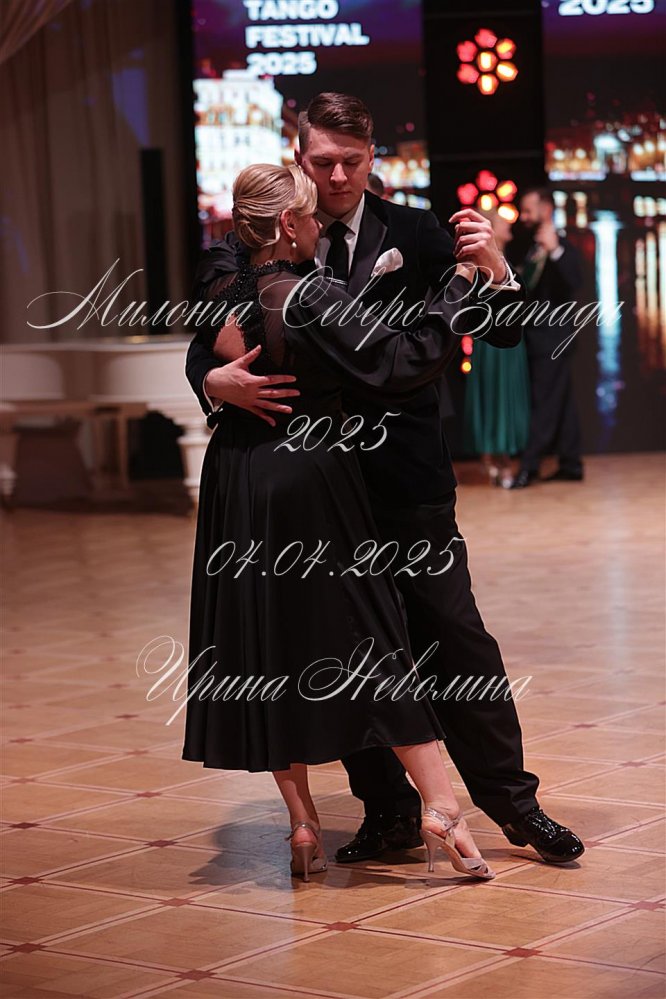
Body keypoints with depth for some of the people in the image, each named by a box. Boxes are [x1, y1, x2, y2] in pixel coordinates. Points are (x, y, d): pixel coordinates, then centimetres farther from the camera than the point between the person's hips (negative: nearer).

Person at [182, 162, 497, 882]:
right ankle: (439, 805, 1)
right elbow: (400, 363, -20)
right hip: (311, 486, -6)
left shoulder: (223, 301, 1)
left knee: (265, 655, 9)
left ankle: (302, 825, 14)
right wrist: (459, 285, -14)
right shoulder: (309, 301, -18)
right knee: (366, 639, 1)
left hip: (238, 492, 6)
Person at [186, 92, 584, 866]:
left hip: (405, 475, -1)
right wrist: (216, 381, -25)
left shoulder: (411, 234, 1)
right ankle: (388, 813, 19)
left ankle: (514, 802, 9)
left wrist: (492, 266, -21)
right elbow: (204, 344, -1)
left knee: (454, 636, -1)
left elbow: (504, 331, -1)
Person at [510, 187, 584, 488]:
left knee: (545, 403, -7)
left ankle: (529, 467, -7)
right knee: (560, 403, 10)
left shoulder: (563, 249, -10)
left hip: (552, 336, -9)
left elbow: (573, 283, -26)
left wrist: (555, 251, -35)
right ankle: (570, 464, 14)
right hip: (536, 338, 9)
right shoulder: (533, 249, 14)